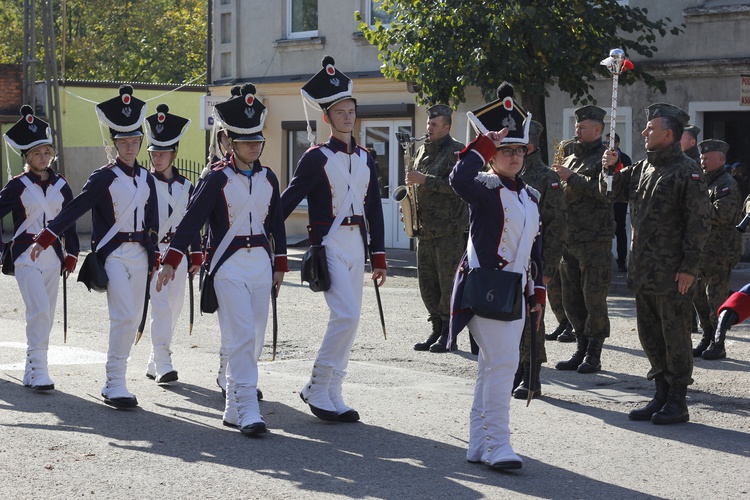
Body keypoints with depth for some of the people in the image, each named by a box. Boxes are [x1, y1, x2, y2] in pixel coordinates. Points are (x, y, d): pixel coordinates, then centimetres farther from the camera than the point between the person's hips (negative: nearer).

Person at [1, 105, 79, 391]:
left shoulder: (61, 186, 9)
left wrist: (71, 254, 8)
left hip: (53, 255, 5)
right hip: (26, 255, -5)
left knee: (46, 315, 7)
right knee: (39, 311, -17)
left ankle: (32, 373, 16)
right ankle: (38, 372, -15)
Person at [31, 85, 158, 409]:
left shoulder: (146, 179, 11)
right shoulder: (104, 178, -6)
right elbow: (74, 209, -10)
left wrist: (153, 257, 13)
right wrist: (45, 239, -18)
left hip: (139, 255, 6)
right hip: (113, 255, -6)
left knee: (133, 319, 7)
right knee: (123, 317, -16)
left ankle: (114, 382, 17)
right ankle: (115, 385, -13)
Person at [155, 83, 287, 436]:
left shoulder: (268, 178, 10)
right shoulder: (217, 179, -6)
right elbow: (192, 219, -13)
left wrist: (280, 264, 20)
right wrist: (171, 260, -23)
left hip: (261, 264, 6)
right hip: (229, 267, -6)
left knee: (254, 339, 7)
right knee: (241, 336, -14)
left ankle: (234, 409, 16)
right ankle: (248, 409, -16)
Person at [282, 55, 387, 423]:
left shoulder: (365, 160, 13)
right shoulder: (317, 158, -5)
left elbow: (374, 210, 16)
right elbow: (287, 201, -6)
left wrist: (378, 257, 13)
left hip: (356, 246, 7)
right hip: (329, 243, -7)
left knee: (347, 319, 6)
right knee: (347, 314, -18)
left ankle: (332, 397, 12)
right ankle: (317, 389, -7)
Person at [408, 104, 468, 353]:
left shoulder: (456, 151, -7)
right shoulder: (422, 151, 16)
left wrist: (425, 180, -20)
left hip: (449, 229, -8)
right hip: (425, 227, 8)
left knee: (448, 281, -5)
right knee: (427, 281, 9)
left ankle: (448, 334, 0)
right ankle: (436, 330, 18)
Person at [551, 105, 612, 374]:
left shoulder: (605, 158, -5)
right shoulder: (569, 160, 18)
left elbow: (607, 192, -21)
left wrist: (573, 179, -18)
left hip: (595, 241, -8)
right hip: (568, 240, 8)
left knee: (594, 298, -4)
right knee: (571, 298, 10)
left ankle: (594, 355, 2)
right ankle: (581, 350, 19)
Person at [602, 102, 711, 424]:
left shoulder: (687, 171, -11)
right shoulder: (643, 167, 13)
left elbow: (699, 222, -14)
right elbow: (612, 192, 23)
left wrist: (689, 266, -17)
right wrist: (610, 169, 2)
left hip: (672, 272, -8)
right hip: (642, 270, 8)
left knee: (674, 335, 0)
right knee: (649, 334, 13)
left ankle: (677, 402, 7)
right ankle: (662, 395, 24)